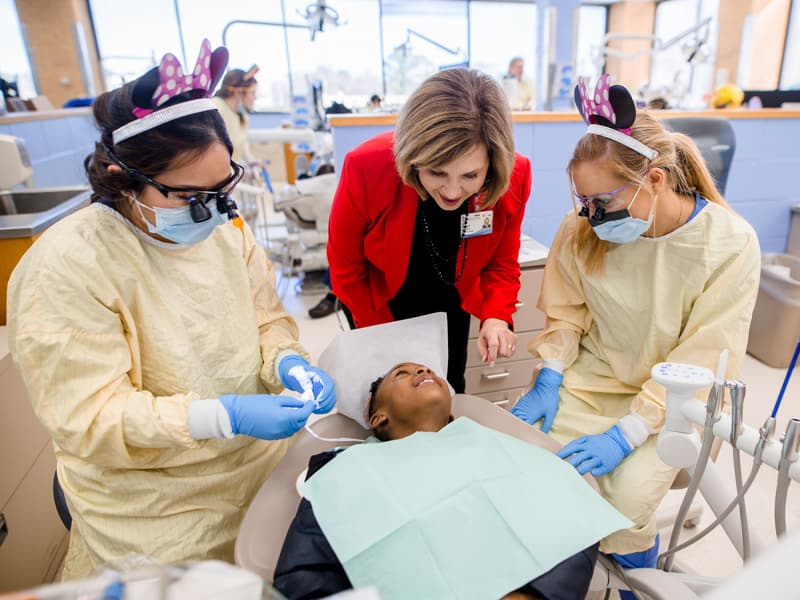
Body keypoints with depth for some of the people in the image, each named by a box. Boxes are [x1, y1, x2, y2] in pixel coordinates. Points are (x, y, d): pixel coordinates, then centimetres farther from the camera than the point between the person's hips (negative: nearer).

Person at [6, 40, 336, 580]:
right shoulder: (65, 269, -23)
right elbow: (88, 418, -23)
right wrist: (225, 417, -33)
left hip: (262, 464, 5)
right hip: (157, 508, -4)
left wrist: (287, 362, -20)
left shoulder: (224, 227, -7)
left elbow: (267, 319, 3)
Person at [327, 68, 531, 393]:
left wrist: (495, 316, -27)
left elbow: (502, 263, -8)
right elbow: (346, 268, -17)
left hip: (448, 303, 3)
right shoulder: (367, 167, -33)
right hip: (376, 299, -2)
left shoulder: (514, 177, -26)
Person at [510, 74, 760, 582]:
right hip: (590, 377, 3)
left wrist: (628, 432, -24)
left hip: (671, 396, -2)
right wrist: (549, 379, -11)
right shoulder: (581, 230, -11)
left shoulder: (731, 244, -18)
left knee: (629, 494, -20)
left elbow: (703, 362, -17)